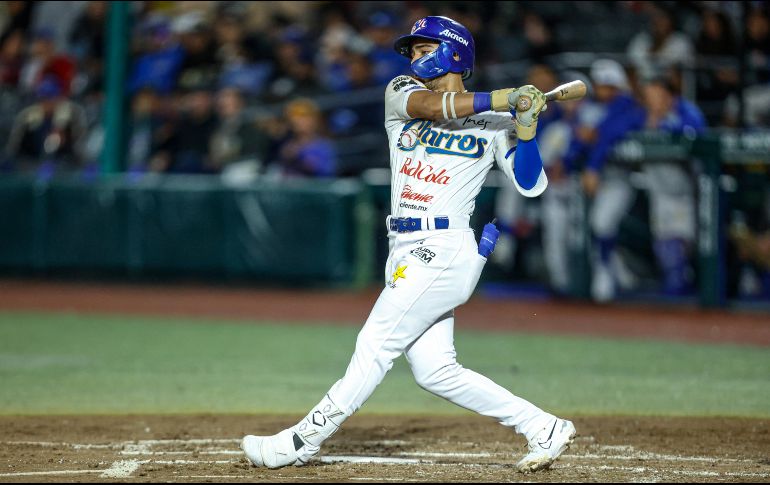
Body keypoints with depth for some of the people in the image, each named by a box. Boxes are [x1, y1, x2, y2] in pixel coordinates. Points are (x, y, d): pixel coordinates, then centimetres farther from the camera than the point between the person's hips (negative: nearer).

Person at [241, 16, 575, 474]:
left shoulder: (492, 123, 2)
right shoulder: (402, 92, 12)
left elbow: (530, 184, -4)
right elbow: (430, 105, -11)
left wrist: (525, 125, -17)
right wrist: (505, 97, -17)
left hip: (444, 251, -6)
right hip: (409, 253, 6)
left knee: (375, 346, -9)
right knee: (435, 371, 2)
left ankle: (303, 441, -2)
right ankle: (543, 428, 9)